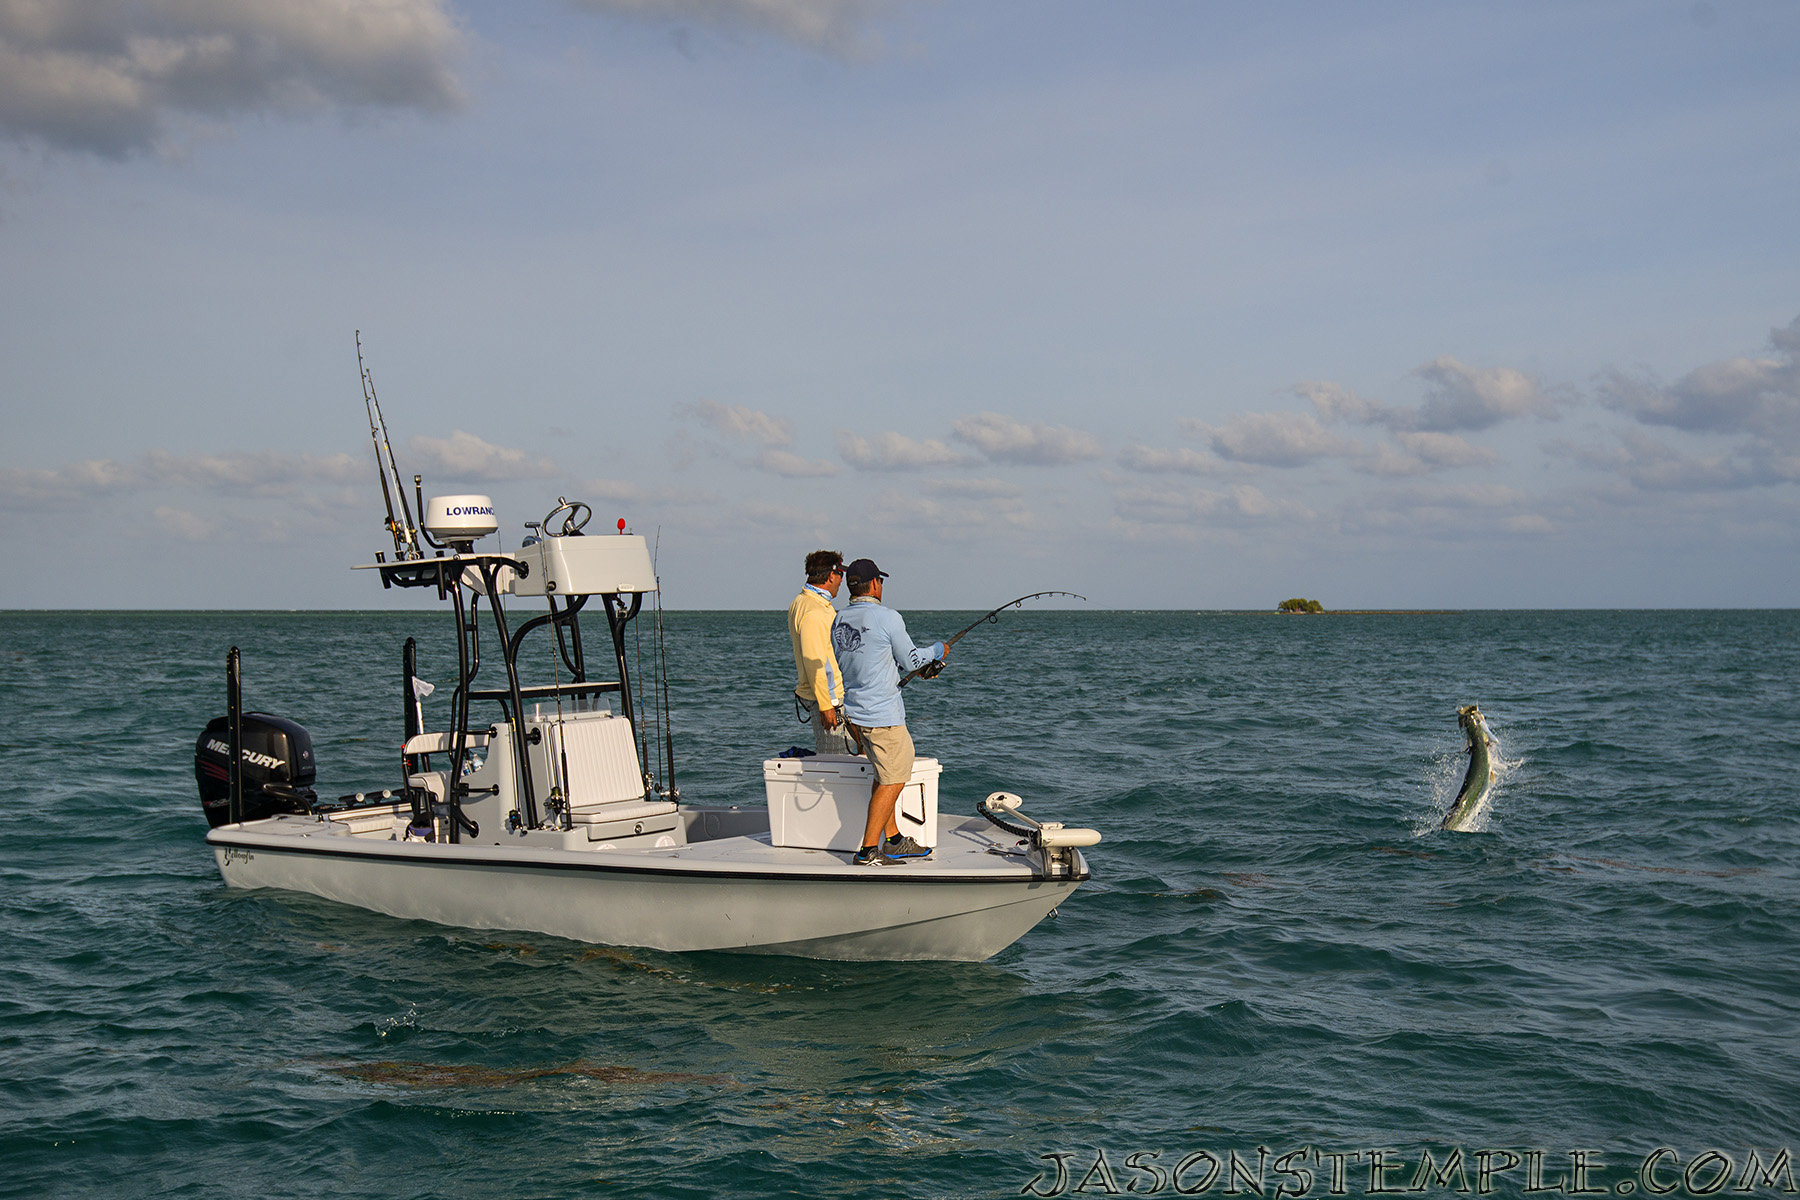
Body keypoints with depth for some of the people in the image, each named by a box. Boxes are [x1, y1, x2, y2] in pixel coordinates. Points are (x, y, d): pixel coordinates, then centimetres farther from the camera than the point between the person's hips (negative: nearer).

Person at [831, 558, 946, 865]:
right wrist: (936, 650, 16)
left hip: (854, 712, 8)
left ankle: (893, 842, 25)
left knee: (885, 775, 19)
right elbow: (909, 659, -5)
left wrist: (916, 667, 25)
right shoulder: (887, 618, -15)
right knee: (893, 781, 0)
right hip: (883, 713, -8)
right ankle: (868, 852, -3)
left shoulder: (839, 621, 7)